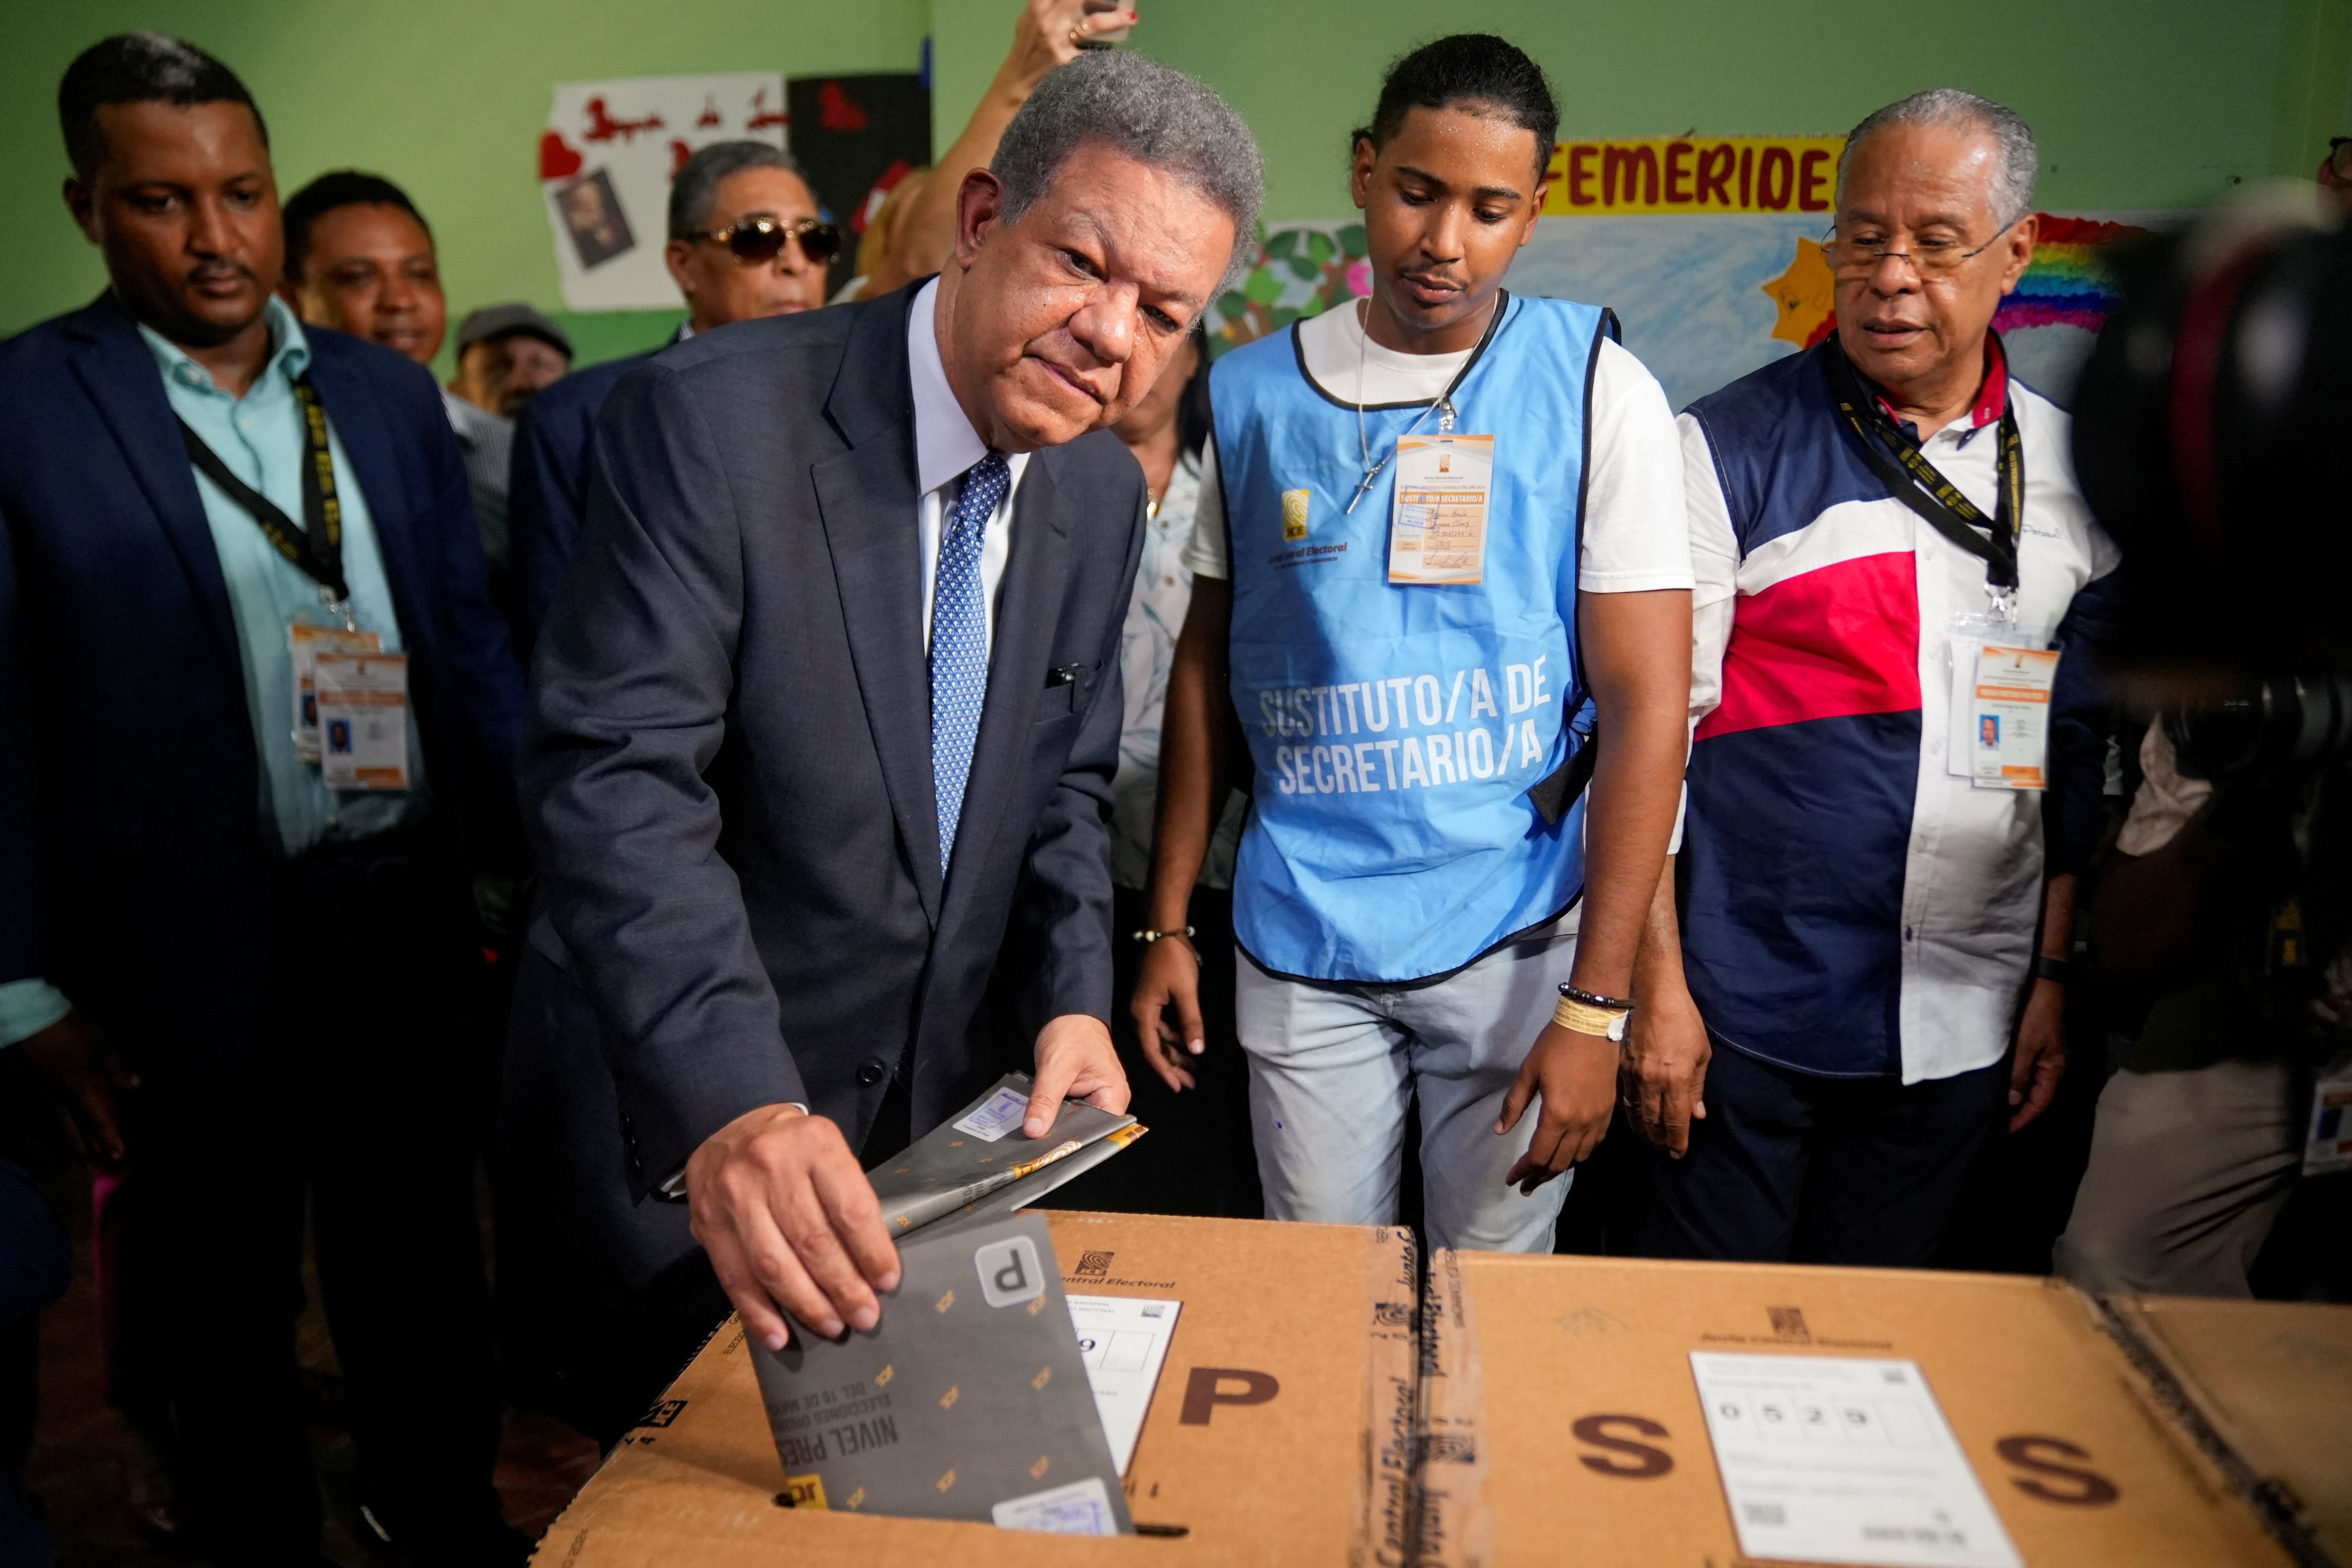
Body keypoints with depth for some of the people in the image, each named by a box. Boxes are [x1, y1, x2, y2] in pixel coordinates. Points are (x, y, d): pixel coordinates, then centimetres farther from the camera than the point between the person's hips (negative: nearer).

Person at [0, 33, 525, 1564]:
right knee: (228, 1307, 17)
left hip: (403, 915, 4)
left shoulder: (391, 393, 5)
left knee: (422, 1262, 19)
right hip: (197, 962, -3)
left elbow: (469, 642, 7)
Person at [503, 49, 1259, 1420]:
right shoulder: (714, 420, -21)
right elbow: (618, 778, -28)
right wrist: (731, 1104, -39)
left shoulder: (1105, 495, -1)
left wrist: (1075, 997, -8)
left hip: (933, 1105, 6)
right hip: (677, 1129, -5)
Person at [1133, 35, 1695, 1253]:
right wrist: (1167, 922, 7)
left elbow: (1646, 704, -8)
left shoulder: (1595, 389, -5)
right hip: (1299, 938, 2)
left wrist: (1595, 1005, -12)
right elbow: (1206, 669, 9)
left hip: (1518, 934, -1)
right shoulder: (1251, 392, 3)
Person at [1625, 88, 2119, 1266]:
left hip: (1965, 1023, 4)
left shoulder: (2071, 474, 5)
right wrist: (1658, 985, -11)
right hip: (1749, 1007, -3)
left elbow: (2082, 748, 11)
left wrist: (2056, 973, 10)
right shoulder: (1729, 449, -8)